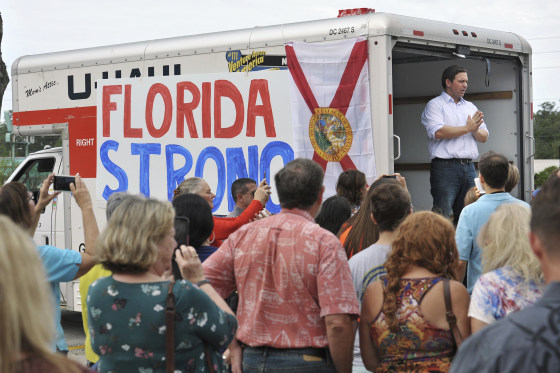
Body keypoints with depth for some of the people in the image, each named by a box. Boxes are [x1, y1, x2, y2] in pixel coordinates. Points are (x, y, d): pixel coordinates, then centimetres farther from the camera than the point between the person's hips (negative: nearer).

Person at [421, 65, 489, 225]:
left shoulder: (470, 107, 22)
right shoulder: (435, 105, 3)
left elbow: (484, 137, 17)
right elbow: (438, 132, -15)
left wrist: (475, 130, -7)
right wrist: (467, 128, -9)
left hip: (469, 168, 6)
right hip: (445, 168, -6)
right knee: (443, 216, -12)